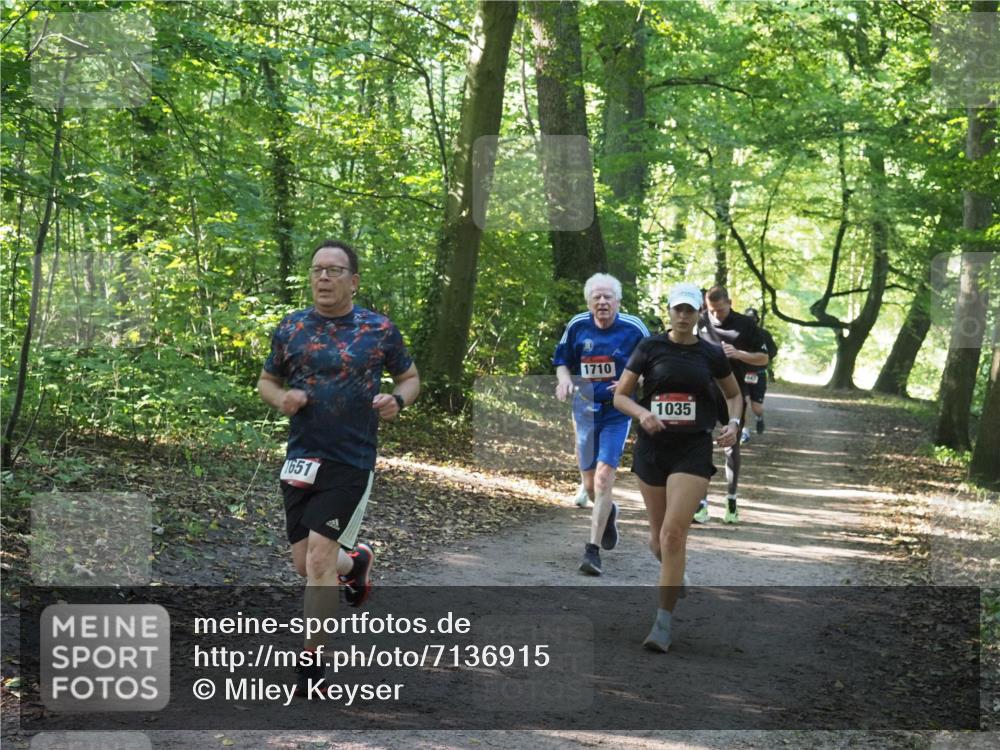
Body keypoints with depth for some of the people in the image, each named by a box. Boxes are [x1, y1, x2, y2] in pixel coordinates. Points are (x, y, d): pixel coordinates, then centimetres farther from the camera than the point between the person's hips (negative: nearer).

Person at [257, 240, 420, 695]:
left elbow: (410, 377, 12)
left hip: (351, 462, -3)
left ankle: (310, 661, 0)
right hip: (300, 459, 4)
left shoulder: (379, 329, 0)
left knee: (319, 558, -11)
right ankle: (356, 561, 43)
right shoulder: (291, 328, 5)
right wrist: (281, 398, -7)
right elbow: (266, 381, 15)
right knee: (305, 564, 8)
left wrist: (396, 401, -10)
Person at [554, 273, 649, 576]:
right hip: (585, 410, 3)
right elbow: (562, 361, 14)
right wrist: (564, 379, -8)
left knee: (604, 476, -16)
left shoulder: (634, 328, -7)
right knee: (589, 485, 9)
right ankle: (608, 513, 45)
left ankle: (593, 549, -12)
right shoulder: (577, 326, 0)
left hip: (618, 412, -3)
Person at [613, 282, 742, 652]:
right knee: (658, 537, 11)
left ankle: (664, 622, -11)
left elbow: (734, 395, 19)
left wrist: (734, 423, 0)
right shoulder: (650, 347, 1)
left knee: (673, 534, -16)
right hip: (652, 448, 2)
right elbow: (620, 396, 1)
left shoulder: (711, 353, 4)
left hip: (693, 450, -2)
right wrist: (642, 414, -19)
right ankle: (673, 579, 45)